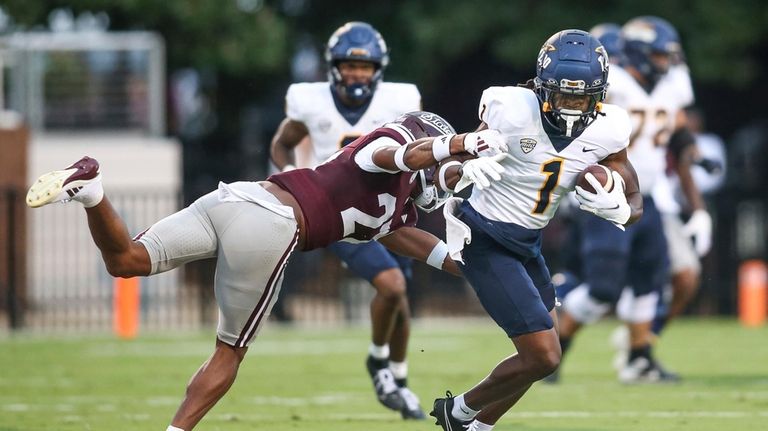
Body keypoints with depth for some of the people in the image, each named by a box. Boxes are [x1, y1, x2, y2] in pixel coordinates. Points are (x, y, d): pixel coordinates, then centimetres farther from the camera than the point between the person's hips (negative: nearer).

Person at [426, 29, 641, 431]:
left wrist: (616, 208, -22)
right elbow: (445, 172, -15)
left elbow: (635, 204, 1)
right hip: (486, 241, -7)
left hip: (527, 242, 7)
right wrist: (463, 171, -39)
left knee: (541, 356, 16)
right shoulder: (513, 114, -25)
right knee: (543, 356, -10)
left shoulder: (606, 131, -10)